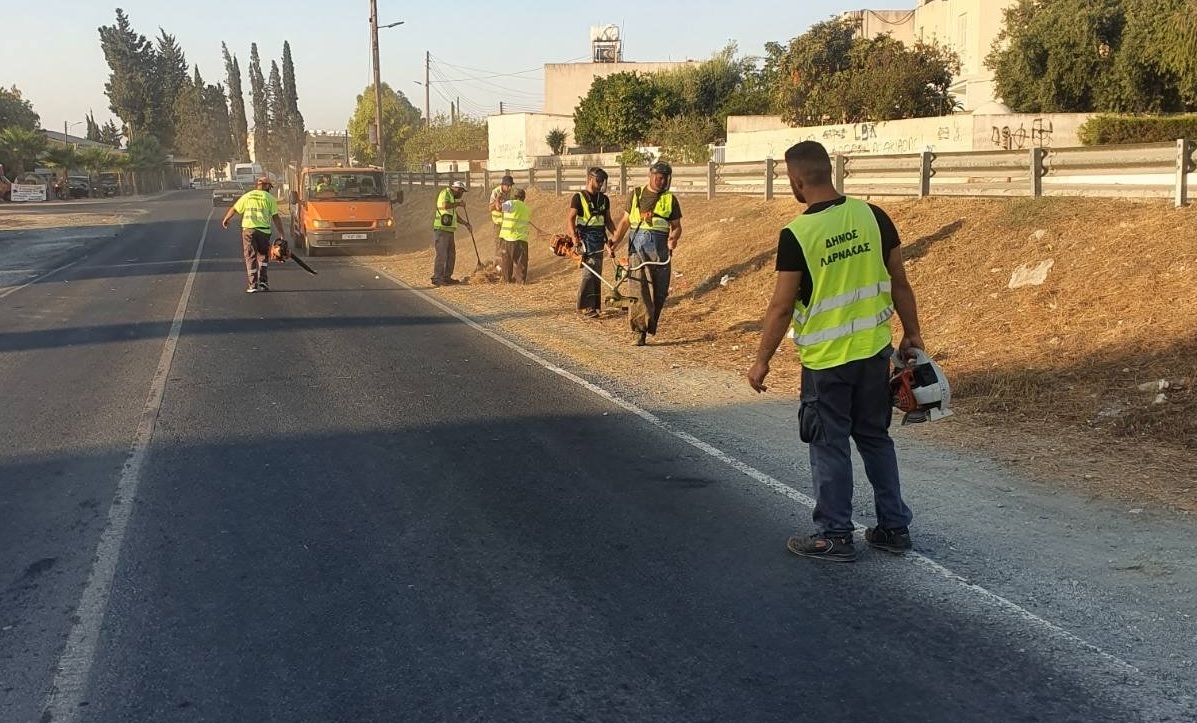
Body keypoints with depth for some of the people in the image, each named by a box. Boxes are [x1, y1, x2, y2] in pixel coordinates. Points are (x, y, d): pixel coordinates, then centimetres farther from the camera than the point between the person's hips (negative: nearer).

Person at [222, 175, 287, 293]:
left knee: (250, 257, 4)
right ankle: (262, 281, 7)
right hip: (264, 230, -1)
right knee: (263, 256, 16)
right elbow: (276, 217, 0)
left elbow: (234, 209, 15)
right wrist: (282, 234, 4)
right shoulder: (269, 198, 4)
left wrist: (225, 219, 32)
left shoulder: (247, 196, 10)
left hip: (248, 229, 1)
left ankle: (253, 284, 1)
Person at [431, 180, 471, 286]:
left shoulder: (452, 197, 23)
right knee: (441, 255, -9)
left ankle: (447, 277, 19)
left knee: (451, 255, 12)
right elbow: (444, 205, -26)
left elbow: (454, 215, 33)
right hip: (441, 230, -10)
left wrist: (465, 223, 25)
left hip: (449, 230, 10)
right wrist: (458, 204, -14)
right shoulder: (445, 193, -6)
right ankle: (437, 278, -7)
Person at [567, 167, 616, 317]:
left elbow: (607, 220, 21)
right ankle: (585, 306, -8)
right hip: (585, 238, -6)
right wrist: (574, 237, -22)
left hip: (599, 239, 6)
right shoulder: (579, 197, -4)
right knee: (588, 273, -12)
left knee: (597, 274, 7)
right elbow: (570, 219, -9)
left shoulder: (604, 199, 14)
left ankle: (595, 305, 13)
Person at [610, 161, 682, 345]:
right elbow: (625, 221, 15)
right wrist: (616, 241, 3)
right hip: (638, 245, -1)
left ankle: (649, 327, 15)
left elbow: (676, 226, 8)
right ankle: (638, 331, -12)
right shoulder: (636, 195, 13)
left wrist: (673, 238, -14)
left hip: (661, 248, 1)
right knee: (639, 288, -12)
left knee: (659, 292, 1)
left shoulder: (670, 199, 10)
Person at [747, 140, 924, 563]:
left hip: (826, 359, -5)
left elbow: (782, 307, -12)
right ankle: (894, 528, 24)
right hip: (875, 352, 5)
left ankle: (835, 537, 16)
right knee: (876, 438, 18)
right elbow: (900, 284, 3)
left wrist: (762, 361, -2)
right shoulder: (873, 217, -2)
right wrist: (912, 334, 16)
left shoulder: (796, 234, -16)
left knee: (830, 447, 8)